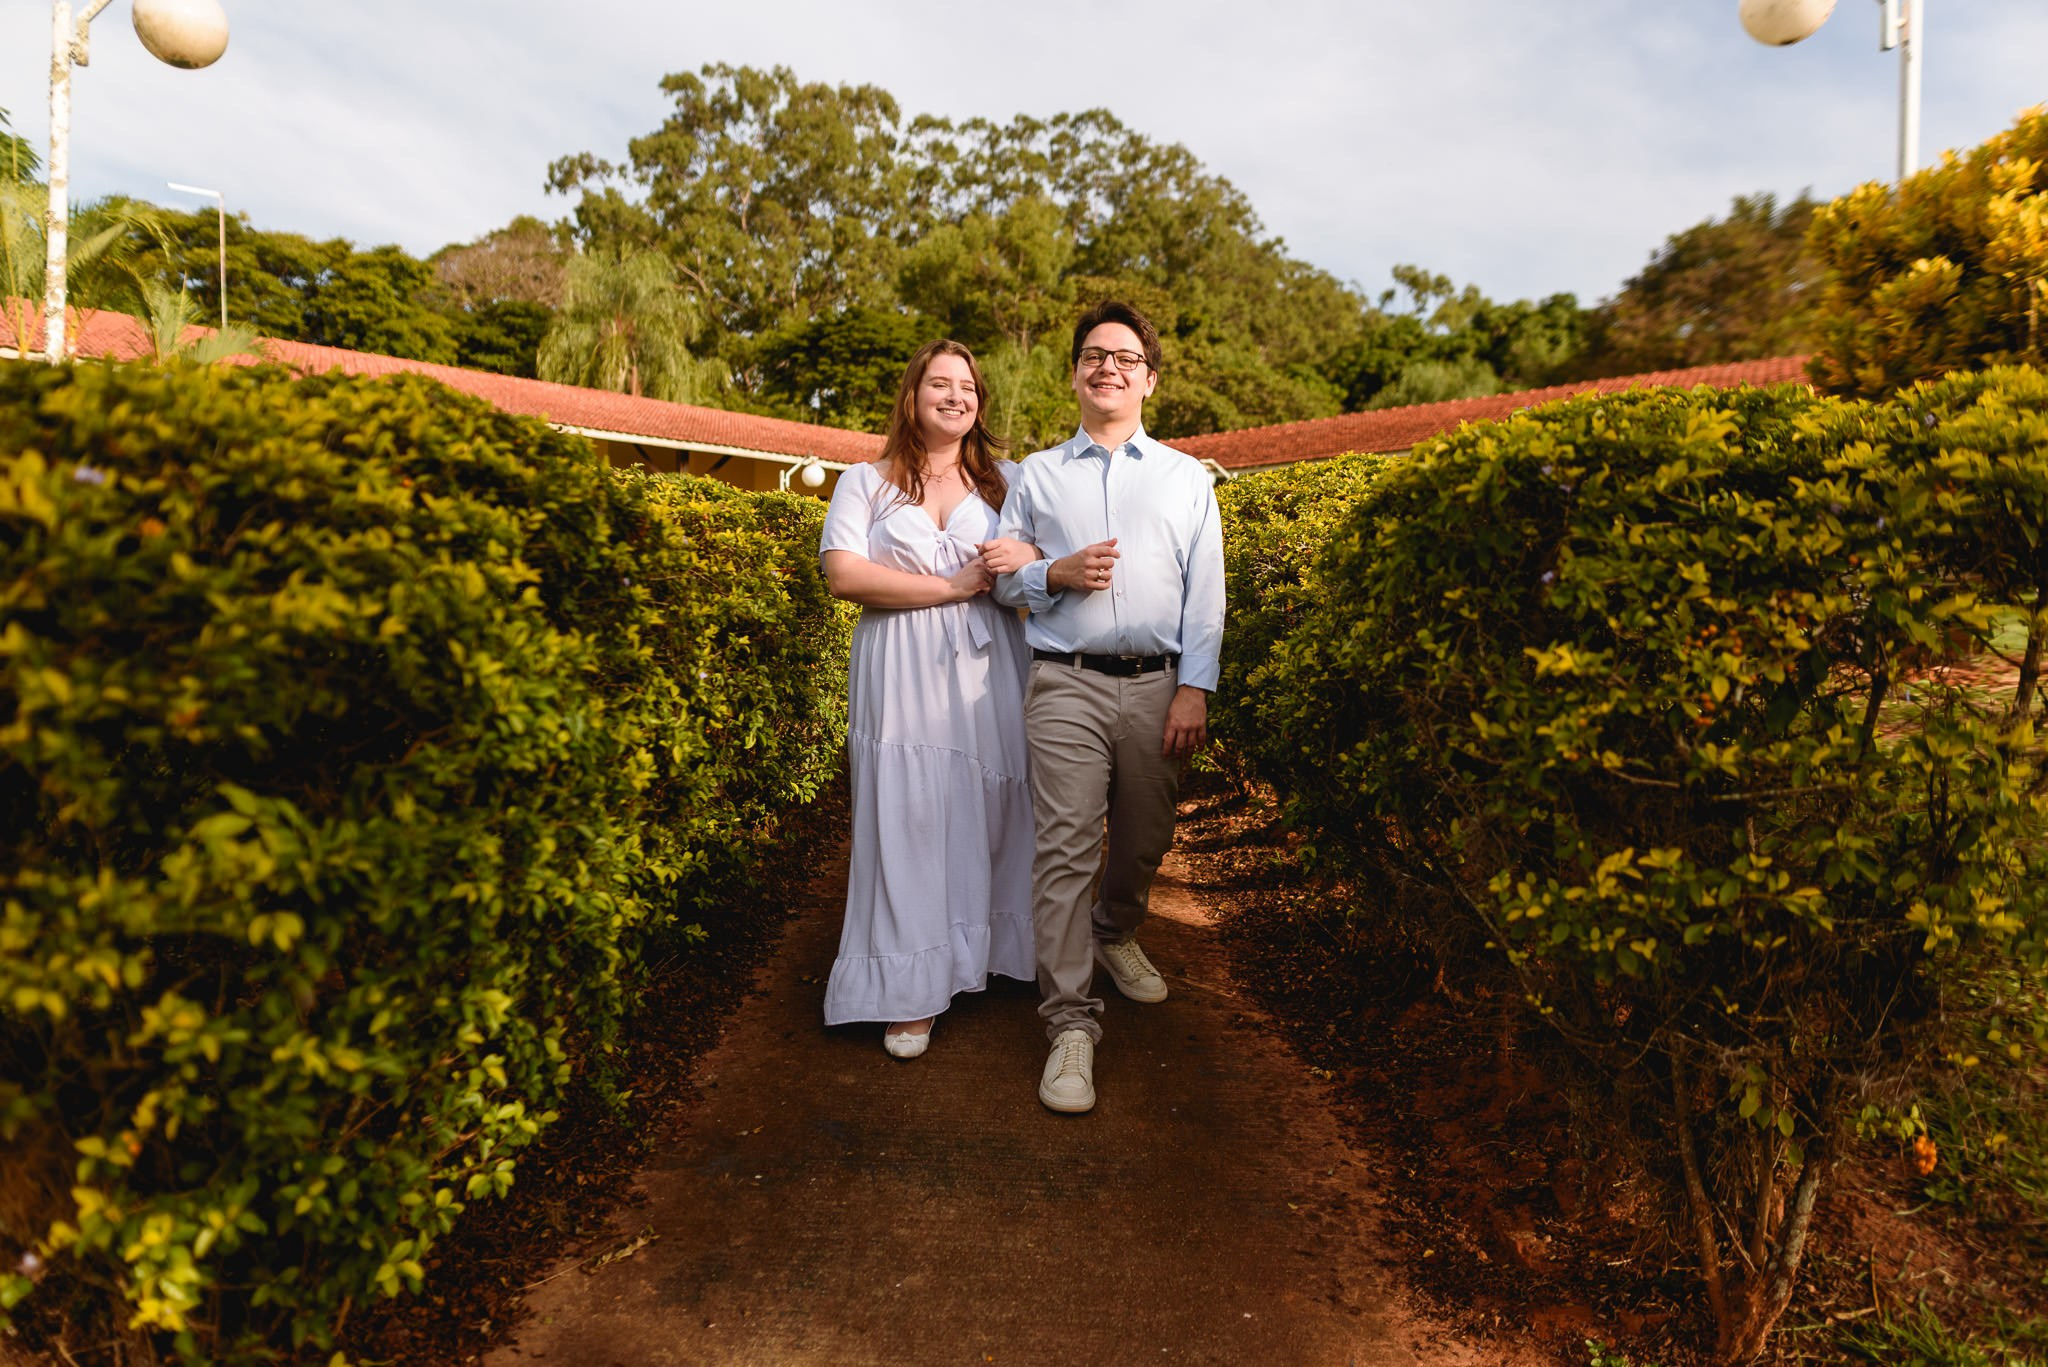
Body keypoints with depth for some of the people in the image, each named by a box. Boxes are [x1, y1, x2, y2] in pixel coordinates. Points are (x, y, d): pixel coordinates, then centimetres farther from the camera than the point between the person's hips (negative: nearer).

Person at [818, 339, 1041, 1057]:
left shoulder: (1007, 480, 15)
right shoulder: (865, 483, 7)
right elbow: (843, 575, -7)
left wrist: (1031, 557, -11)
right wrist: (953, 586, -11)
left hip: (988, 670, 2)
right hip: (902, 675, -2)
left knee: (994, 807, 2)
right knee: (908, 817, -2)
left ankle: (995, 954, 20)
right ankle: (913, 991, 7)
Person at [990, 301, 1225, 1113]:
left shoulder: (1187, 478, 14)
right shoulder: (1035, 475, 14)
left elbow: (1205, 594, 8)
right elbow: (1001, 578, 13)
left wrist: (1195, 689, -2)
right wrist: (1056, 574, -8)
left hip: (1159, 684, 2)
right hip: (1067, 684, -1)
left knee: (1144, 838, 11)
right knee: (1064, 848, -9)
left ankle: (1115, 935, 41)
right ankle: (1071, 1023, -3)